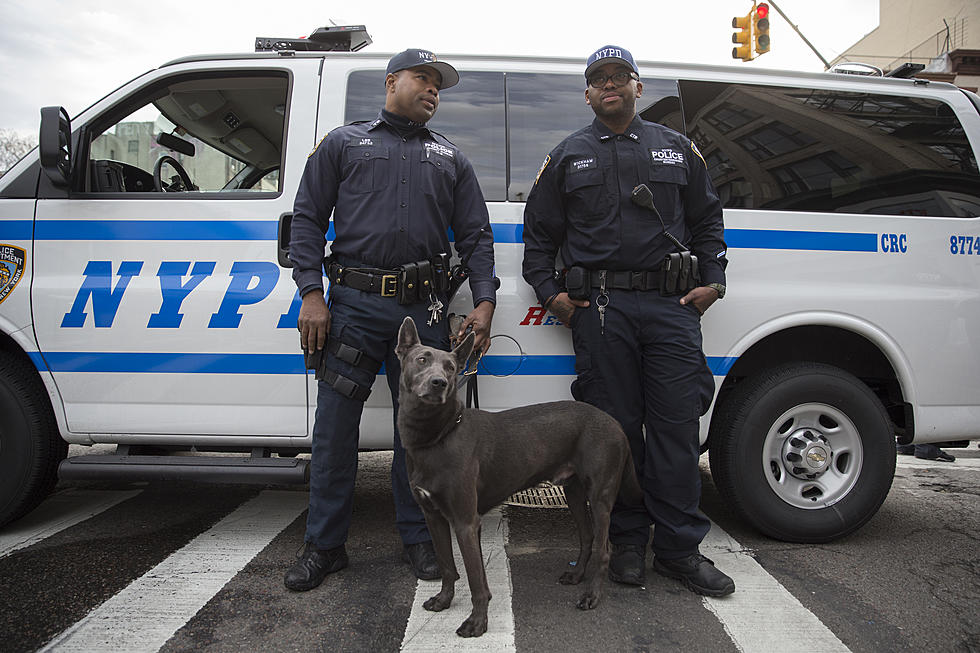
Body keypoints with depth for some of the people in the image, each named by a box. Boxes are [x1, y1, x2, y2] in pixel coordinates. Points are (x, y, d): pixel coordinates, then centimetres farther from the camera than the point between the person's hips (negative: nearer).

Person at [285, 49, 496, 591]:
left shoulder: (450, 159, 19)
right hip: (354, 304, -1)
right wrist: (311, 295, -5)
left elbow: (476, 237, 13)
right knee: (334, 426, 1)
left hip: (424, 308, 2)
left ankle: (419, 539, 22)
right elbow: (307, 219, 7)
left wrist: (484, 301, -1)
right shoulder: (343, 143, 14)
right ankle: (324, 545, 17)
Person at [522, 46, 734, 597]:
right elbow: (538, 233, 15)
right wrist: (550, 292, 3)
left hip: (671, 304, 1)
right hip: (599, 307, -1)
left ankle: (680, 548, 12)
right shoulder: (568, 156, 15)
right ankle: (629, 542, 16)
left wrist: (713, 280, 8)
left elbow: (707, 220, 20)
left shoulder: (677, 149, 18)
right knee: (616, 427, 2)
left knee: (677, 426, 0)